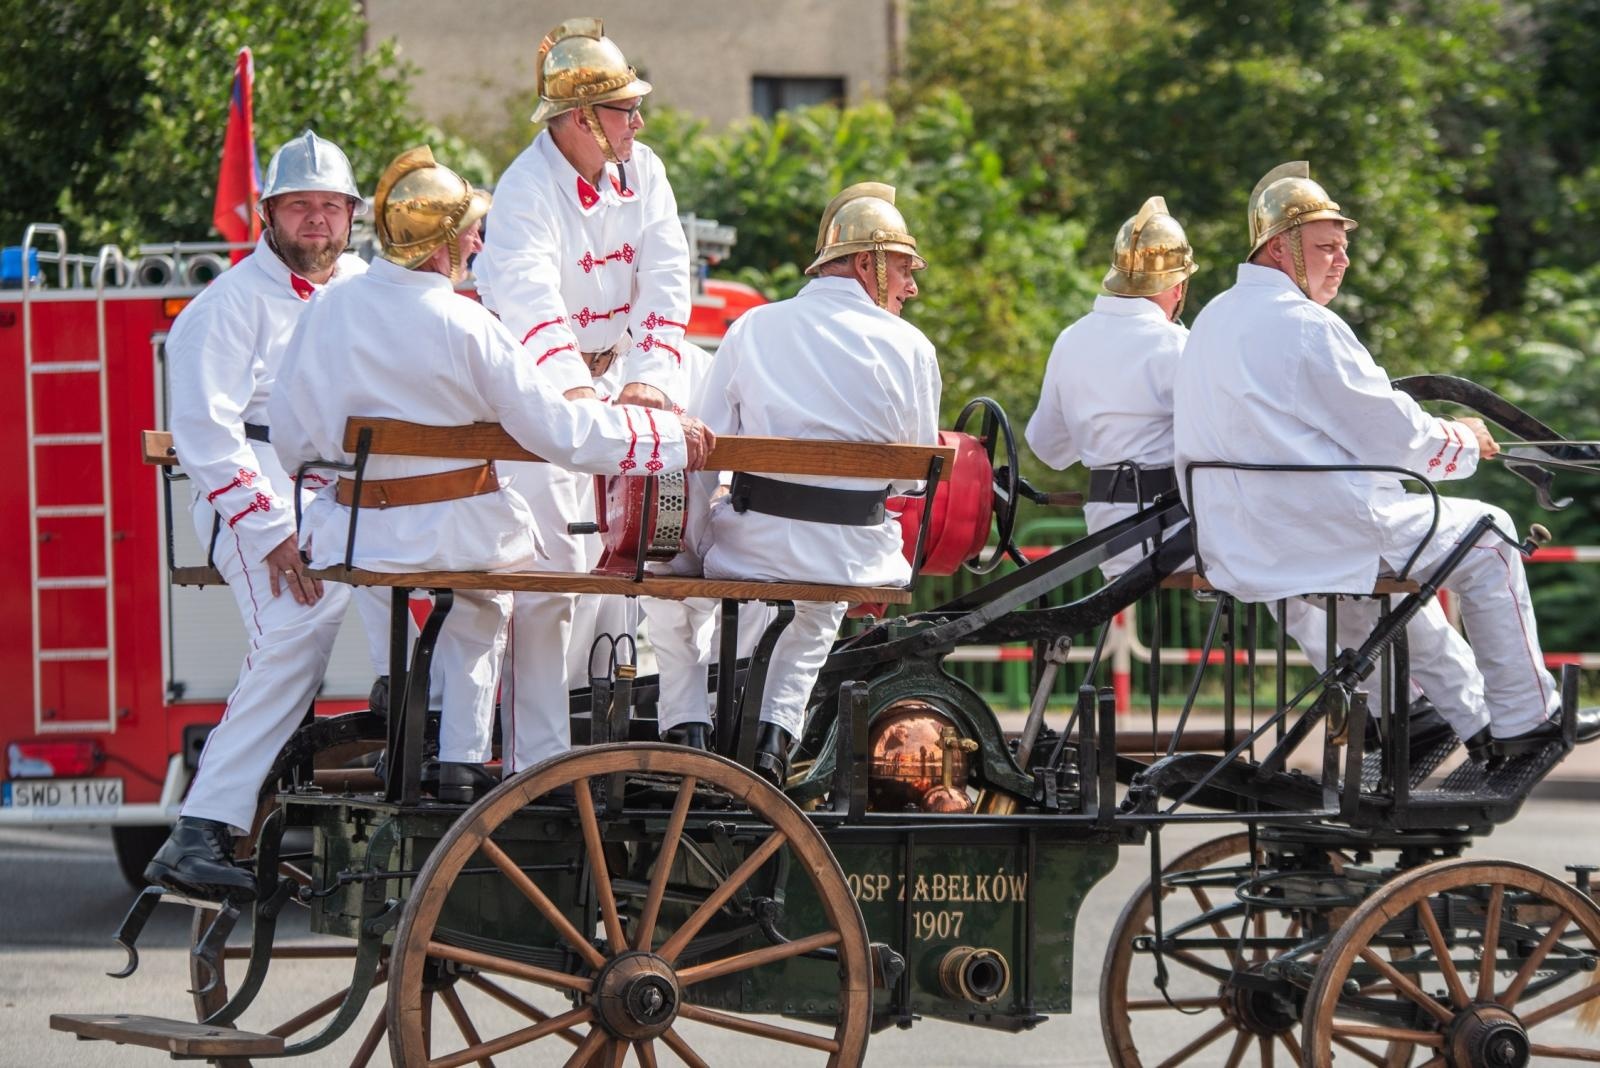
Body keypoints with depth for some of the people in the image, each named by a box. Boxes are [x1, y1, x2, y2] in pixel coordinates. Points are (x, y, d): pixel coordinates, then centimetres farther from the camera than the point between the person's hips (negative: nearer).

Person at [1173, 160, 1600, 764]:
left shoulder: (1213, 323, 13)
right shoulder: (1304, 326, -17)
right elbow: (1395, 436, -12)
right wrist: (1463, 442, 8)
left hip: (1235, 548, 9)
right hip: (1316, 542, -9)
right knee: (1487, 537, 8)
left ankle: (1469, 716, 38)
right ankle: (1524, 716, 14)